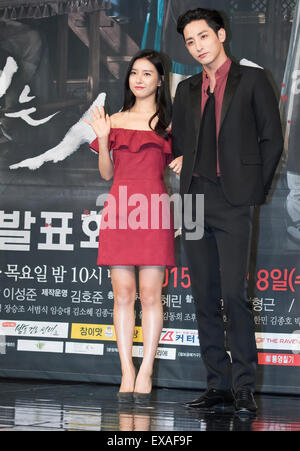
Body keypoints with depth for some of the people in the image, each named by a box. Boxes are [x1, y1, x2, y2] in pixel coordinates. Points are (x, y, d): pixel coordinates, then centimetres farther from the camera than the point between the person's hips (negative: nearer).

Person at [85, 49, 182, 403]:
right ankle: (127, 374, 4)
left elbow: (179, 161, 16)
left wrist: (184, 160, -5)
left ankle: (145, 374, -1)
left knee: (150, 294, -5)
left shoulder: (169, 122, 9)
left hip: (154, 211, -2)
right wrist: (102, 137, 0)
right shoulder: (116, 121, 14)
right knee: (123, 294, 1)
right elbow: (106, 173, 13)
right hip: (119, 209, 2)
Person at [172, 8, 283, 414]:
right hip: (195, 199, 5)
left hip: (233, 202, -5)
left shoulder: (252, 80, 4)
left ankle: (244, 388, -8)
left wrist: (256, 190, -1)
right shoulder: (187, 90, 18)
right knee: (205, 297, 4)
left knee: (234, 294, -13)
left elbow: (272, 140, 2)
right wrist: (189, 186, 7)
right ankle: (218, 386, 8)